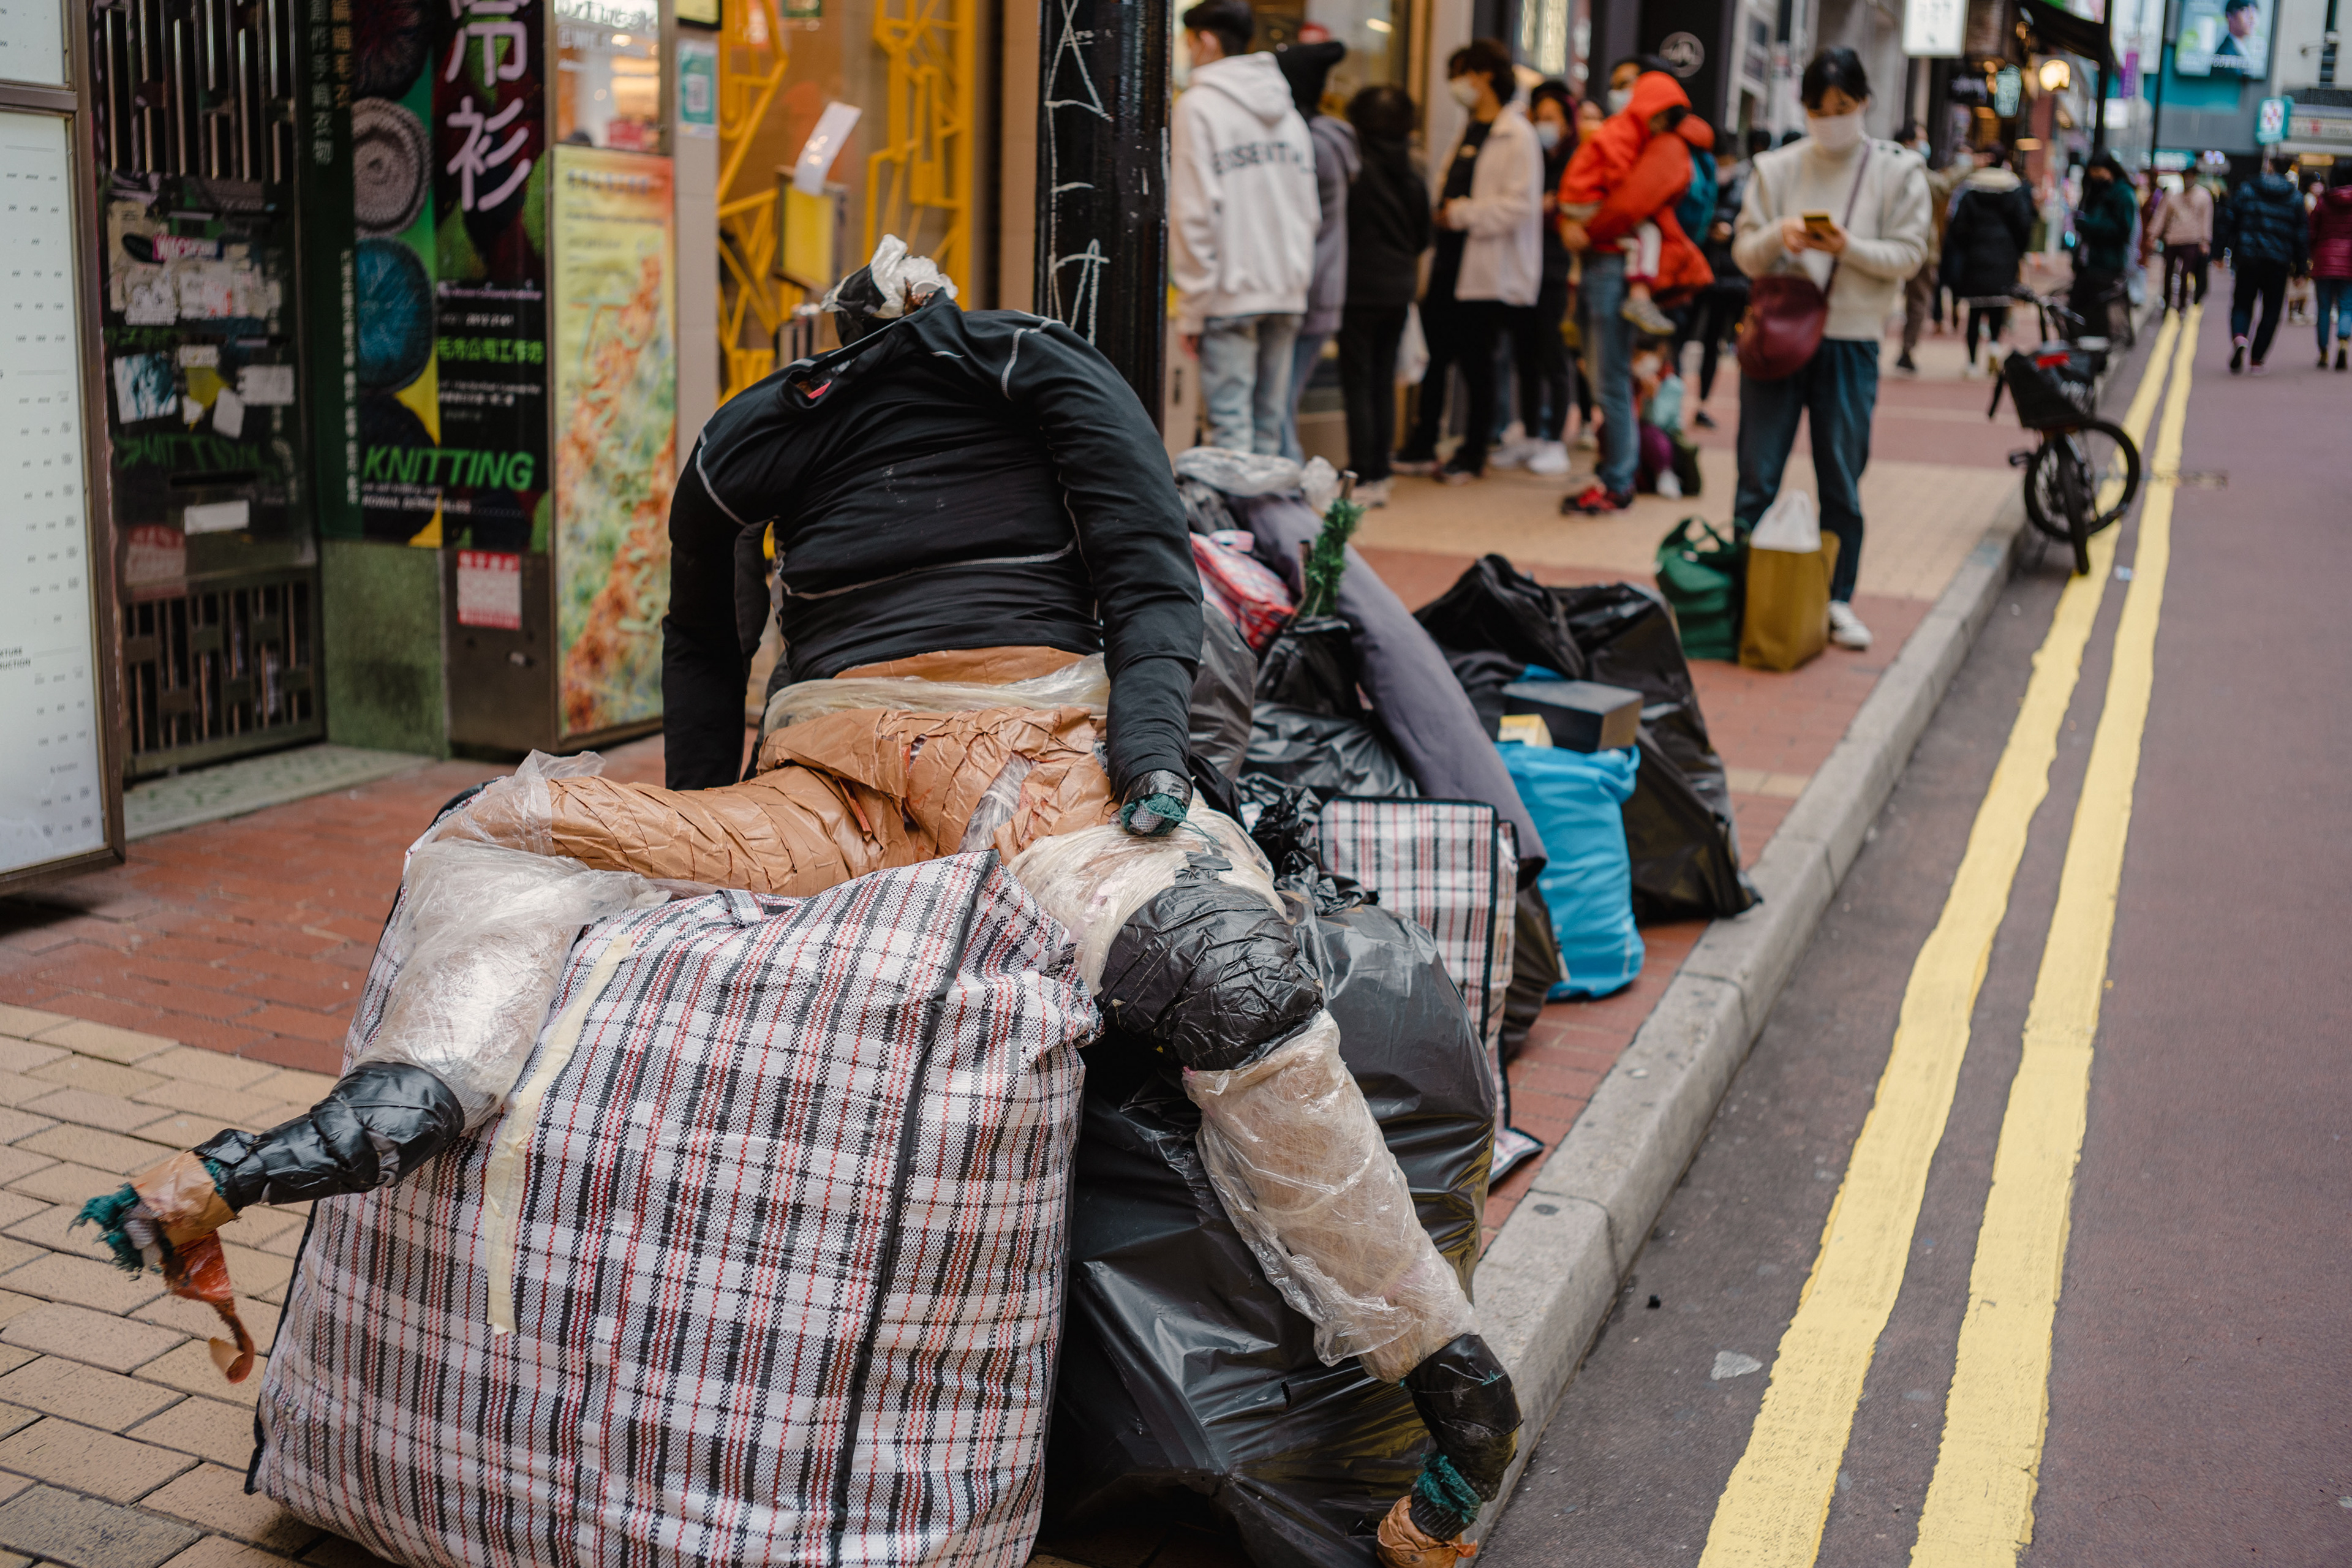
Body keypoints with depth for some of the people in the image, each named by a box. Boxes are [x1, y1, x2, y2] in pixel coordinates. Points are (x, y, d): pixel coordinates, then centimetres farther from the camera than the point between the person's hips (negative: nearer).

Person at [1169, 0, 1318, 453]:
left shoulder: (1198, 107, -5)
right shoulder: (1288, 112, 16)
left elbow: (1195, 214, -11)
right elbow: (1310, 210, 14)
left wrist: (1191, 309, -9)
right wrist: (1295, 276, 18)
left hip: (1230, 295, -6)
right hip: (1288, 294, 6)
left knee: (1230, 425, -6)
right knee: (1270, 425, 10)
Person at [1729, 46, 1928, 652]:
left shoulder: (1898, 170, 3)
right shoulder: (1777, 169, 6)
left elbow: (1909, 254, -3)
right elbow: (1745, 255, 3)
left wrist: (1848, 247, -19)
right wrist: (1777, 235, -18)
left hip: (1850, 341, -1)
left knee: (1842, 480, 5)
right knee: (1758, 473, 3)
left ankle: (1837, 600, 15)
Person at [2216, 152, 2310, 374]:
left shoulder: (2245, 191, 1)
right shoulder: (2295, 198, 4)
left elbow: (2226, 222, 0)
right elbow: (2302, 234, 5)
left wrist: (2220, 251, 8)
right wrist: (2300, 266, 10)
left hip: (2247, 258, 0)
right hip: (2279, 262, 0)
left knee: (2242, 304, 8)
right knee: (2272, 310, 9)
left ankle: (2239, 338, -24)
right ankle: (2258, 359, 4)